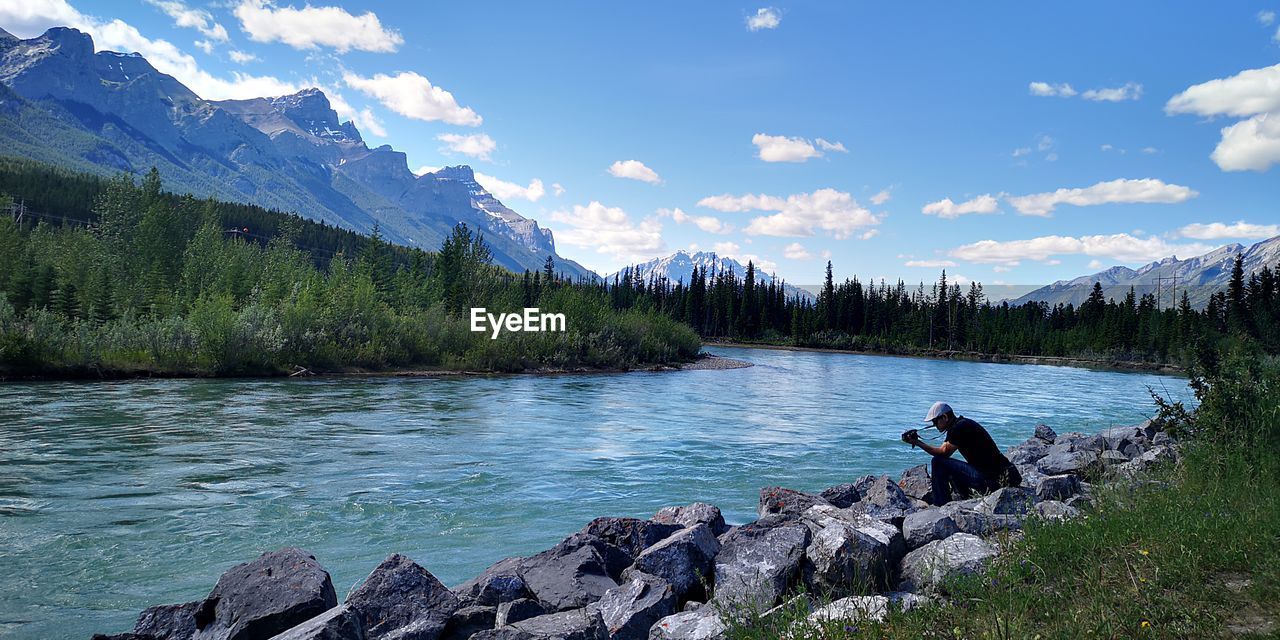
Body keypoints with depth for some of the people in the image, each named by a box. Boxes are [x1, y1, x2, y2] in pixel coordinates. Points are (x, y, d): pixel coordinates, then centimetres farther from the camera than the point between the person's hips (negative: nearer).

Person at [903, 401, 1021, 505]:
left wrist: (918, 443, -11)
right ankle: (965, 499, 21)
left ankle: (941, 506, -7)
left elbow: (944, 452, -14)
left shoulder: (960, 427, -15)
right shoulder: (957, 426, 15)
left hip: (988, 479, -11)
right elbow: (942, 450, 14)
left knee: (938, 463, -12)